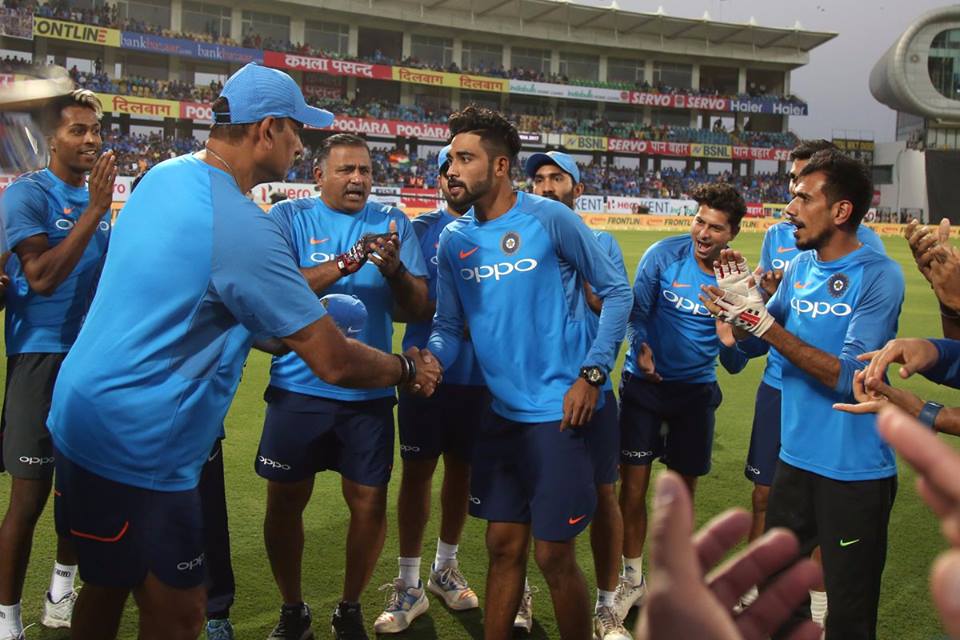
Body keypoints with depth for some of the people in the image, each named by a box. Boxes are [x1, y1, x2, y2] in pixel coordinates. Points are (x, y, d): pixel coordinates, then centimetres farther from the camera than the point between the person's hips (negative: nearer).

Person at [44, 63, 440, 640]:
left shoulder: (164, 176, 4)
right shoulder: (242, 226, -23)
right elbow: (334, 363, -19)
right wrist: (410, 369, -2)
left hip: (82, 414, 9)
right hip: (138, 447, -9)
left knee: (107, 589, 24)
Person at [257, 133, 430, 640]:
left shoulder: (394, 223, 3)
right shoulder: (288, 217, -1)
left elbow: (419, 309, -2)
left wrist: (394, 270, -22)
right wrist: (348, 262, -26)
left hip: (369, 391, 1)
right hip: (298, 388, -1)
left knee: (369, 503, 4)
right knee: (285, 501, 8)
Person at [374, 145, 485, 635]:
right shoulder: (420, 230, 3)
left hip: (478, 373, 1)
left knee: (461, 468, 13)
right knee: (417, 469, 3)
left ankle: (445, 568, 32)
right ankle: (409, 585, 15)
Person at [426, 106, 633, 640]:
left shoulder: (549, 218, -10)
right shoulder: (454, 241, 5)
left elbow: (617, 291, -5)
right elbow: (449, 326, 8)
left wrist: (592, 374, -13)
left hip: (558, 410, -5)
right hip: (502, 413, 5)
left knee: (554, 555, 3)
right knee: (504, 547, 15)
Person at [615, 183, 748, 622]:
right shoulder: (664, 255, -10)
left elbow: (734, 365, -4)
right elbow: (636, 310, -8)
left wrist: (727, 333, -25)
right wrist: (641, 347, -28)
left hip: (696, 389, 2)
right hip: (644, 384, -1)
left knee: (683, 489, 11)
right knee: (633, 484, -2)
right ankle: (632, 579, 19)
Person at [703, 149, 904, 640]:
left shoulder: (878, 276, -16)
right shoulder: (800, 266, 5)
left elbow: (849, 378, -24)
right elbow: (757, 344, 11)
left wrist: (763, 322, -26)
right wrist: (739, 296, -8)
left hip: (855, 470, -6)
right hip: (796, 457, 7)